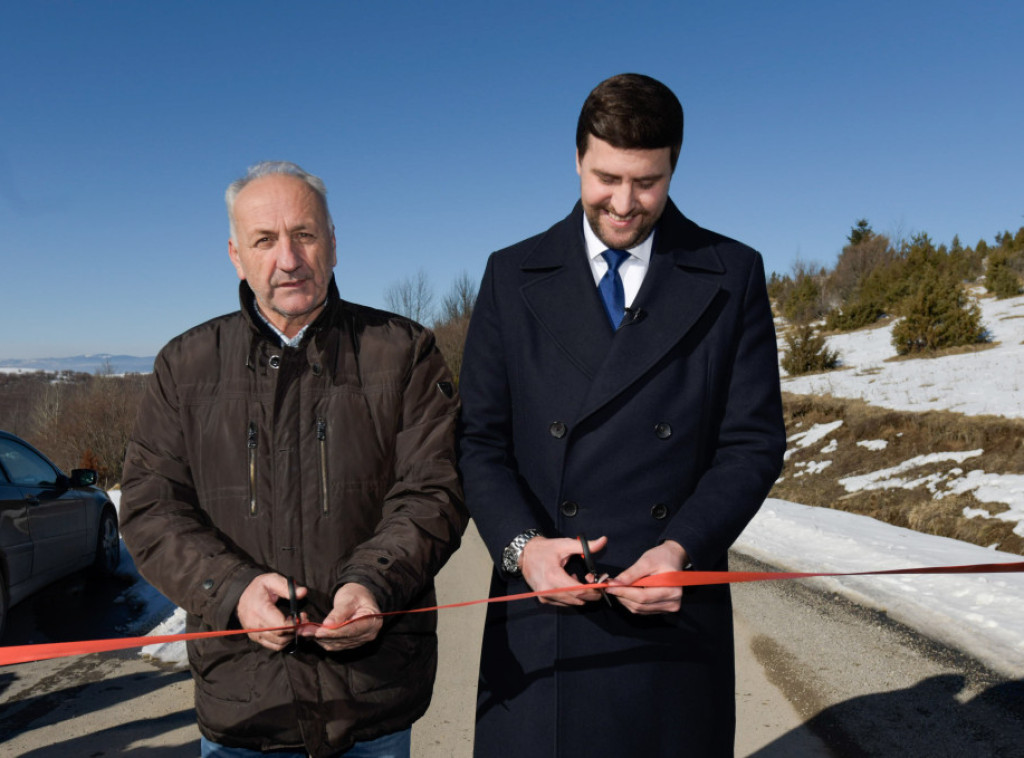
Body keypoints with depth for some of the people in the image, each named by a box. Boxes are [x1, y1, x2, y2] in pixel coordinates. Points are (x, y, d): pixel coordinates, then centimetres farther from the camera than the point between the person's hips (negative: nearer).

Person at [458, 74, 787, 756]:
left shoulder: (733, 276, 4)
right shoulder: (513, 276, 5)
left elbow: (753, 441, 0)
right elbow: (480, 439, 3)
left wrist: (681, 548, -14)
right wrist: (520, 543, -13)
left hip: (674, 610, 0)